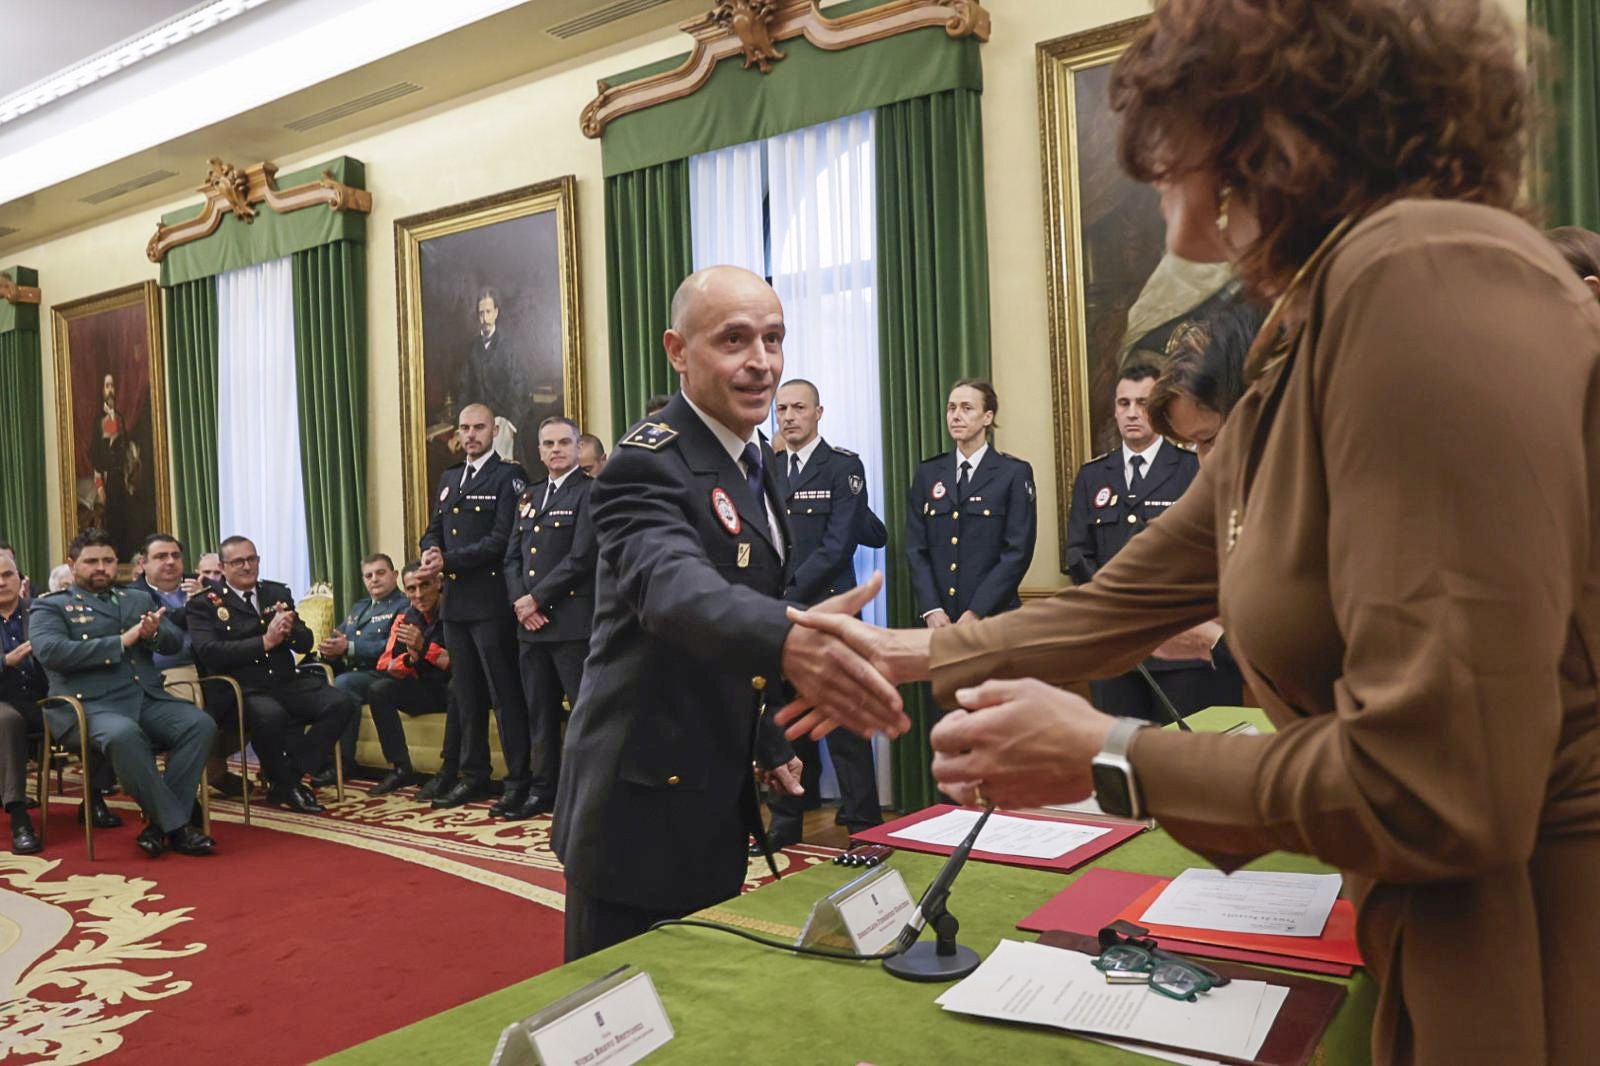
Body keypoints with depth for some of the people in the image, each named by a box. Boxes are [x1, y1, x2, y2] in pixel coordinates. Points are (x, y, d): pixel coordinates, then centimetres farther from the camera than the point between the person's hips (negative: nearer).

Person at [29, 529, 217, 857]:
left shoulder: (140, 599, 23)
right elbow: (50, 652, -10)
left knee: (201, 723, -24)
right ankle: (177, 824, -28)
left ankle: (161, 825, -20)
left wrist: (153, 634, -11)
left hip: (147, 698, 5)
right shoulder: (50, 607, 10)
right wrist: (121, 641, -13)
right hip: (90, 704, -5)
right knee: (123, 734, -38)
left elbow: (175, 641, 13)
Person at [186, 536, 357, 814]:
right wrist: (265, 642, -18)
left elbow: (305, 643, 12)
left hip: (287, 683, 5)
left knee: (343, 703, -19)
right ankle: (286, 783, -8)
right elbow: (209, 651, -12)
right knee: (271, 715, -38)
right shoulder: (204, 604, 4)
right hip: (241, 690, -5)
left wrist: (289, 631, -12)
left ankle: (292, 773, -7)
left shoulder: (278, 592, 16)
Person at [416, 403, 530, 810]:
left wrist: (448, 561, -15)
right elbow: (433, 529, 18)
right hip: (455, 601, 7)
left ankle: (519, 780, 4)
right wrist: (430, 552, -5)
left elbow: (502, 539, -15)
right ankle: (474, 775, 23)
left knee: (505, 695, -3)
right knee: (466, 695, 13)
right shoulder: (448, 478, 18)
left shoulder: (509, 476, -6)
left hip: (491, 602, -7)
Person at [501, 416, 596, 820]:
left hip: (573, 620, -7)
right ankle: (543, 790, 22)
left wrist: (537, 599, -11)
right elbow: (511, 557, 15)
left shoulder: (590, 492, -4)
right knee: (540, 712, 13)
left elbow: (581, 557, -14)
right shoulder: (529, 496, 19)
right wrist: (520, 601, -2)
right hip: (530, 623, 7)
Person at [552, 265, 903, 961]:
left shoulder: (752, 460, 8)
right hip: (645, 803, -8)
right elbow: (673, 584, -40)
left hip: (718, 793, 9)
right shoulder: (647, 466, -20)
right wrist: (789, 641, -59)